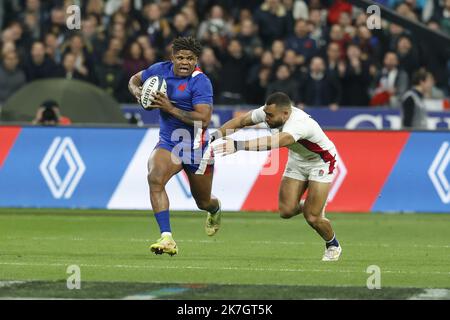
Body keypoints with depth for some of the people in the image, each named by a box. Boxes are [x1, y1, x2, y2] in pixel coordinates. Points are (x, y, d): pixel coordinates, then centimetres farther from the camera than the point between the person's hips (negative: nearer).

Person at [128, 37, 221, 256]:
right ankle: (167, 238, -30)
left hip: (196, 147, -3)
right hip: (168, 142, 3)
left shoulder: (200, 82, -18)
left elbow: (204, 119, -27)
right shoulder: (161, 70, -2)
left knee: (203, 202, 14)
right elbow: (135, 79, 17)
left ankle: (215, 209, 56)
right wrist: (136, 91, -7)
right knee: (155, 178, -28)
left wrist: (170, 108, -29)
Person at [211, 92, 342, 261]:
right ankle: (315, 206, 28)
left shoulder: (299, 124, -43)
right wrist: (214, 136, -21)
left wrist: (238, 145, -67)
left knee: (312, 218, -10)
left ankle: (333, 246, 21)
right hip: (297, 160, 7)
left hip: (320, 163, -6)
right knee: (286, 211, -5)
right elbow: (241, 121, -9)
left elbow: (273, 143, -59)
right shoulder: (268, 112, -21)